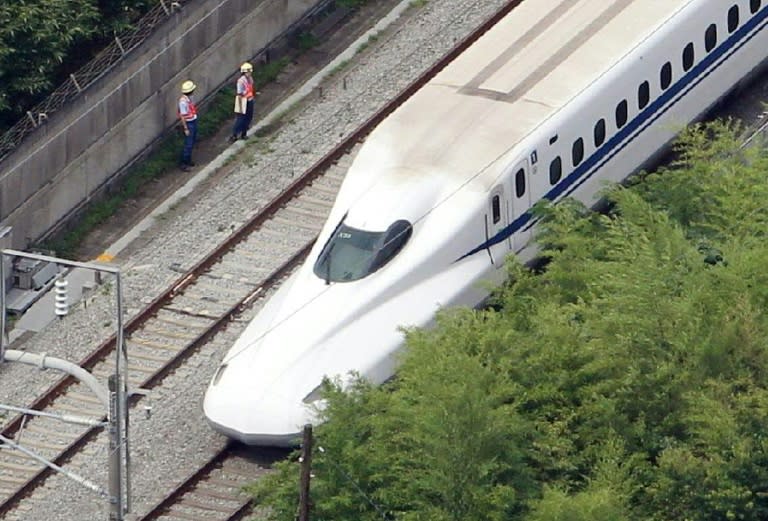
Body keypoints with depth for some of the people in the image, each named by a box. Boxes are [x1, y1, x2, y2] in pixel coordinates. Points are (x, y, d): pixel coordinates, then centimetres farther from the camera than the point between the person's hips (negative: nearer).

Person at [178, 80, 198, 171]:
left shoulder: (189, 98, 1)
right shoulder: (183, 101, -26)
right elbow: (182, 116, -23)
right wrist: (186, 129, -21)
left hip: (194, 122, 9)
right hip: (188, 123, -9)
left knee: (192, 141, 19)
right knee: (188, 144, -4)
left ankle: (188, 160, 33)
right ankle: (183, 163, 5)